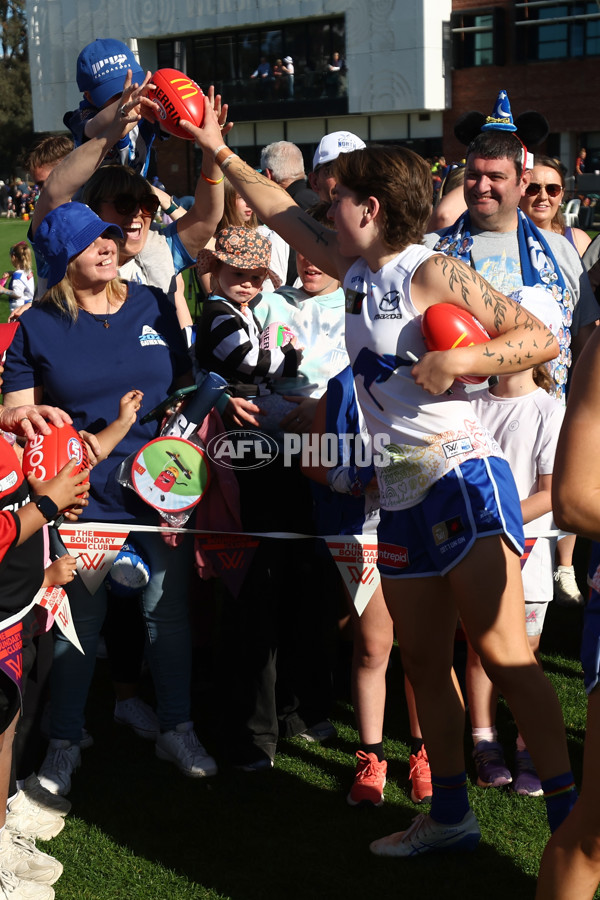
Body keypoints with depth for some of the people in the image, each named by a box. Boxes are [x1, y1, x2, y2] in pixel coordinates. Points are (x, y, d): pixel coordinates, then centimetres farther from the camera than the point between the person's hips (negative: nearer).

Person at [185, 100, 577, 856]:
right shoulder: (357, 272, 13)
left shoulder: (433, 273, -10)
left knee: (503, 654, -13)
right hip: (400, 495, 8)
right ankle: (450, 816, 22)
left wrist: (459, 361, -23)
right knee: (423, 663, 11)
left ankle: (568, 815, -8)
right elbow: (286, 218, 24)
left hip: (461, 477, -8)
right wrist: (219, 152, 24)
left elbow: (539, 339, -11)